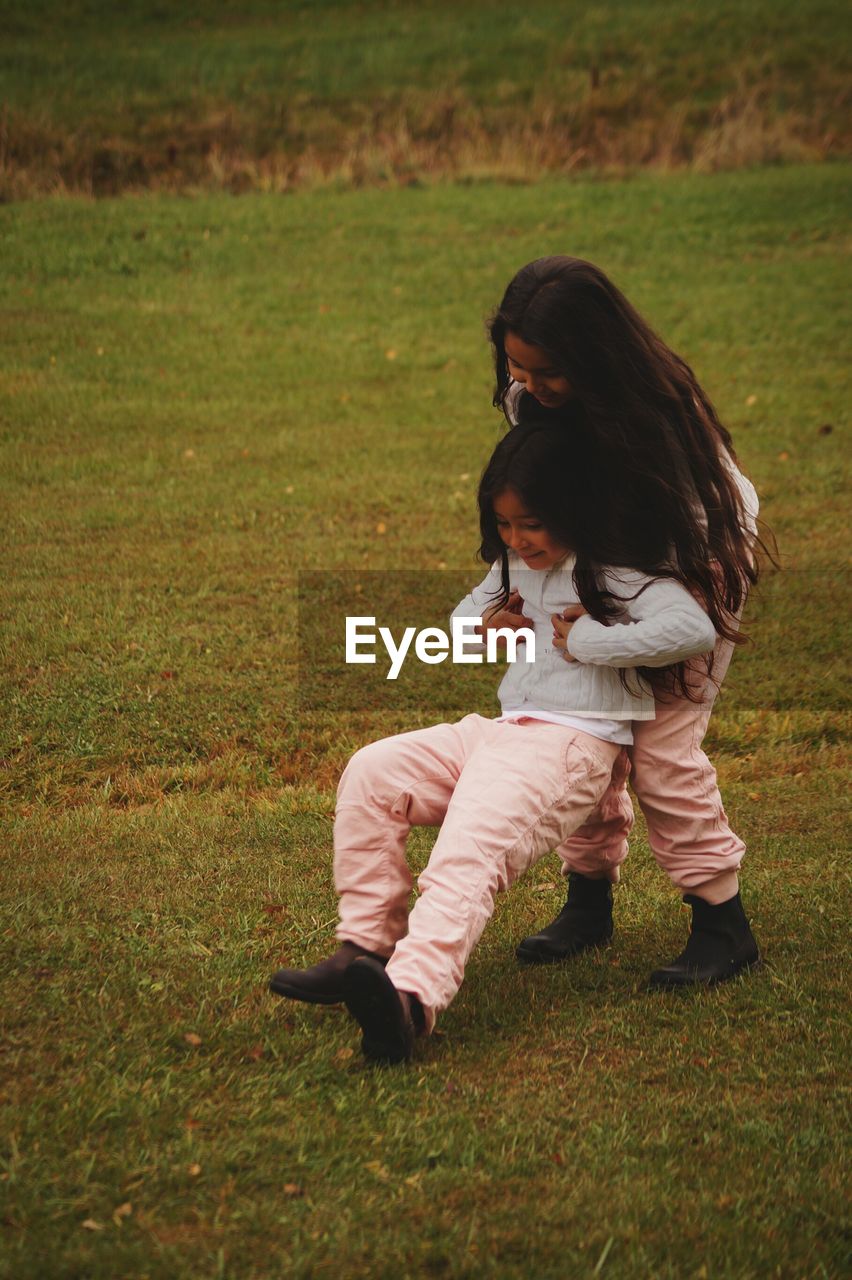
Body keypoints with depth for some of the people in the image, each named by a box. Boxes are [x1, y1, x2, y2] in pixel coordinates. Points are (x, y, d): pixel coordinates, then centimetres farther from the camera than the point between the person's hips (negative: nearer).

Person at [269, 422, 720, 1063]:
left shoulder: (618, 574, -7)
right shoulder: (515, 566, 19)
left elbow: (694, 630, -24)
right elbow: (465, 613, 37)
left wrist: (588, 639, -17)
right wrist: (483, 625, 10)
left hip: (571, 746, -9)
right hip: (503, 727, 9)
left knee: (469, 850, -32)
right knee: (371, 772, -5)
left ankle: (412, 998, -54)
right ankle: (365, 948, -6)